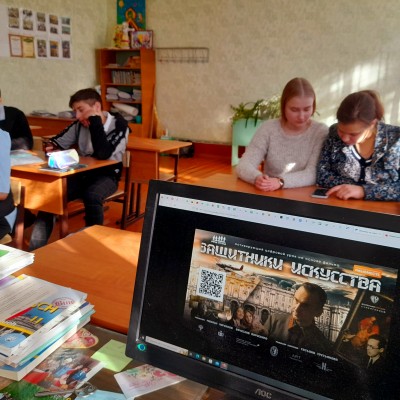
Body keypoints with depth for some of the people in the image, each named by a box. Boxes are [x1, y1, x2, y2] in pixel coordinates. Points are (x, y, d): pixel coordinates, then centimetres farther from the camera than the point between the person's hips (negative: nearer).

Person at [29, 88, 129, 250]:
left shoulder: (119, 125, -13)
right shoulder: (79, 125, 3)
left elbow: (103, 153, -28)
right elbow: (59, 142, 15)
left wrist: (95, 121, -24)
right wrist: (52, 148, -8)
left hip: (106, 175, -5)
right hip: (82, 173, 5)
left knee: (92, 196, -37)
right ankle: (36, 249, -12)